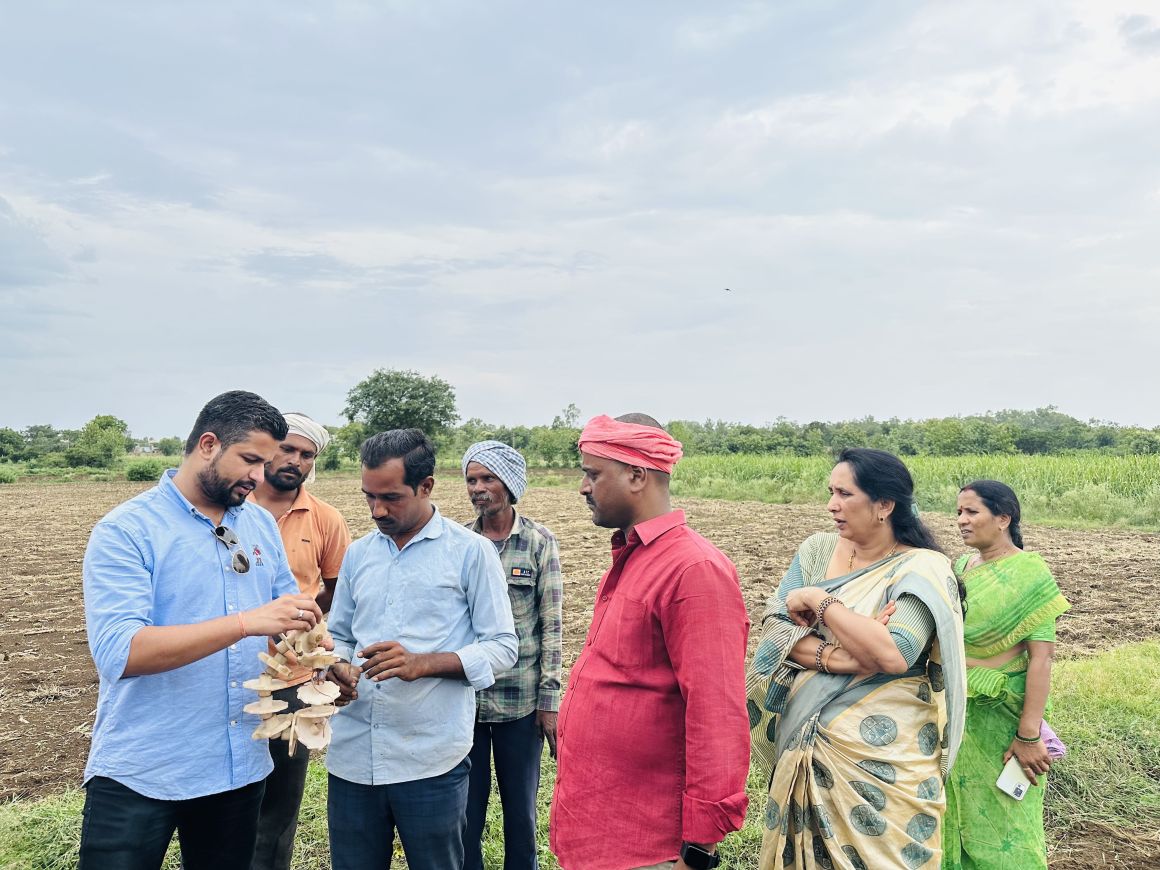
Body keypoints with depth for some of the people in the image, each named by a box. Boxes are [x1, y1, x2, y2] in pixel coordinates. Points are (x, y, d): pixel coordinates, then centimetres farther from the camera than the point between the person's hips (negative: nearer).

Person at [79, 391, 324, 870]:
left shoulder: (261, 524, 5)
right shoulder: (126, 531, -13)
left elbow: (289, 605, 13)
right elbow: (119, 652, -24)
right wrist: (247, 622, -32)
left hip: (240, 768, 6)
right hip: (138, 776, -5)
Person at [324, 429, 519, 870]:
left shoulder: (471, 551, -5)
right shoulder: (358, 553, 10)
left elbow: (502, 647, -6)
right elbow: (339, 635, 18)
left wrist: (423, 663, -19)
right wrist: (337, 667, -6)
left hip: (431, 762, -4)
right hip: (352, 756, 4)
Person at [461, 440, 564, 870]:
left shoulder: (539, 541, -3)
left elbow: (552, 625, -3)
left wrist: (549, 701, -6)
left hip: (520, 701, -2)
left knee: (521, 809, 11)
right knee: (465, 809, 10)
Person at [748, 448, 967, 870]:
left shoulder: (923, 569, -11)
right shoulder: (817, 549, 4)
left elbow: (893, 654, -26)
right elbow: (774, 626, -4)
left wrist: (820, 601, -17)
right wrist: (833, 659, -21)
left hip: (881, 757, -5)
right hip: (808, 746, 5)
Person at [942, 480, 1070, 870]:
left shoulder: (1029, 574, -14)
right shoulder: (961, 565, 5)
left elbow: (1041, 657, -18)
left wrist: (1029, 735, -21)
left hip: (1000, 715, -6)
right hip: (957, 709, 6)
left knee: (1001, 817, 7)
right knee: (959, 807, 16)